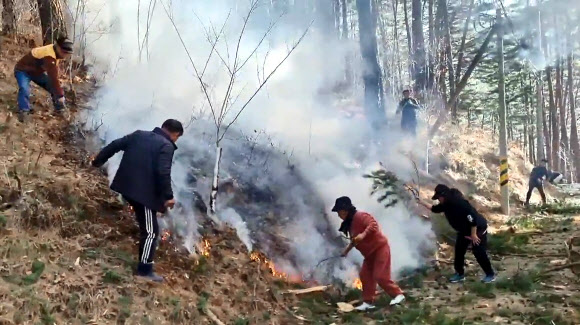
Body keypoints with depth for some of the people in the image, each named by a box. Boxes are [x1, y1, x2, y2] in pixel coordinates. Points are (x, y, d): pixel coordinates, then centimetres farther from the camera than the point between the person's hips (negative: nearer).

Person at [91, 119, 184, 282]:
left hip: (127, 186, 9)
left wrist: (98, 160, 25)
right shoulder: (167, 146, -10)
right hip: (143, 192, -8)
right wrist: (168, 196, -18)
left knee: (146, 225, 27)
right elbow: (163, 172, -22)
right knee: (150, 230, 0)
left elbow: (115, 145, 14)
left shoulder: (139, 135, 12)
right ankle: (145, 269, 2)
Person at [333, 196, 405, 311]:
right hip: (369, 253, 10)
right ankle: (368, 302, 8)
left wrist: (363, 234, -45)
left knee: (380, 276, -12)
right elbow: (354, 240, 21)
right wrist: (347, 249, 13)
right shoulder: (349, 223, 10)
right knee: (365, 275, 4)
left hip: (380, 248, -10)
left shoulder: (360, 216, -20)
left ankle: (398, 294, 3)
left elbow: (373, 224, -34)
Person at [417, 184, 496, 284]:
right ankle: (460, 273, 19)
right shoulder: (447, 204, -3)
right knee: (459, 251, 7)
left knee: (479, 253, -7)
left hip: (478, 229, -9)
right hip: (464, 231, 9)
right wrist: (422, 203, 10)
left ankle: (490, 274, 9)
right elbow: (435, 209, 16)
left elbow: (472, 217, -32)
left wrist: (473, 234, -27)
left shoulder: (460, 203, -32)